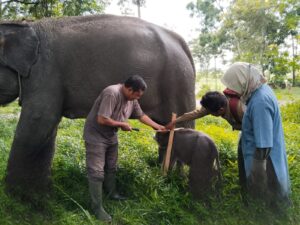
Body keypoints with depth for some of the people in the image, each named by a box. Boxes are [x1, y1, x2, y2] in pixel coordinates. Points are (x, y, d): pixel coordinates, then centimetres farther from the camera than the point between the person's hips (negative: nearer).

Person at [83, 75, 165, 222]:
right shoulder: (111, 94, -30)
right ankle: (97, 208, 6)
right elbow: (102, 120, -32)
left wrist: (157, 126, 10)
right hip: (96, 136, -8)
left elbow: (141, 115, 12)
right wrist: (122, 124, -20)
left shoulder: (132, 99, -1)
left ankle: (112, 193, 39)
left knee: (111, 168, 20)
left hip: (111, 136, 8)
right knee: (97, 173, -4)